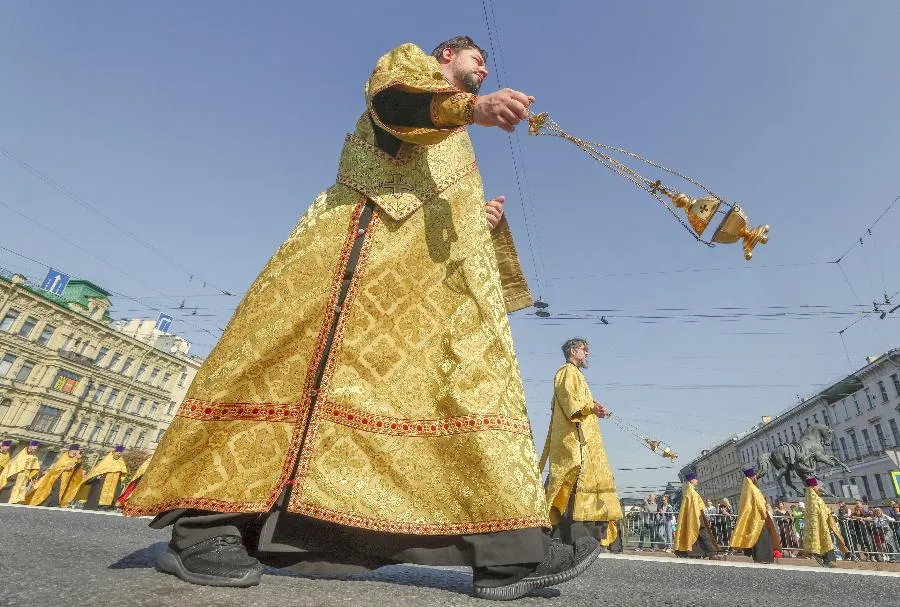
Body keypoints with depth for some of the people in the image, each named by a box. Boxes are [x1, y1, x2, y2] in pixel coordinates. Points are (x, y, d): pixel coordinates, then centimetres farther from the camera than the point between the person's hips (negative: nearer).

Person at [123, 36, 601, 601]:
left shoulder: (458, 146, 42)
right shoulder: (410, 60, 24)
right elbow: (392, 97, -2)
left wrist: (482, 216, 15)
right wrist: (471, 106, -18)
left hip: (443, 254, 7)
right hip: (374, 225, -6)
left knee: (475, 370, -11)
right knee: (300, 345, -18)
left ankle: (508, 548, -13)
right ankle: (208, 518, -10)